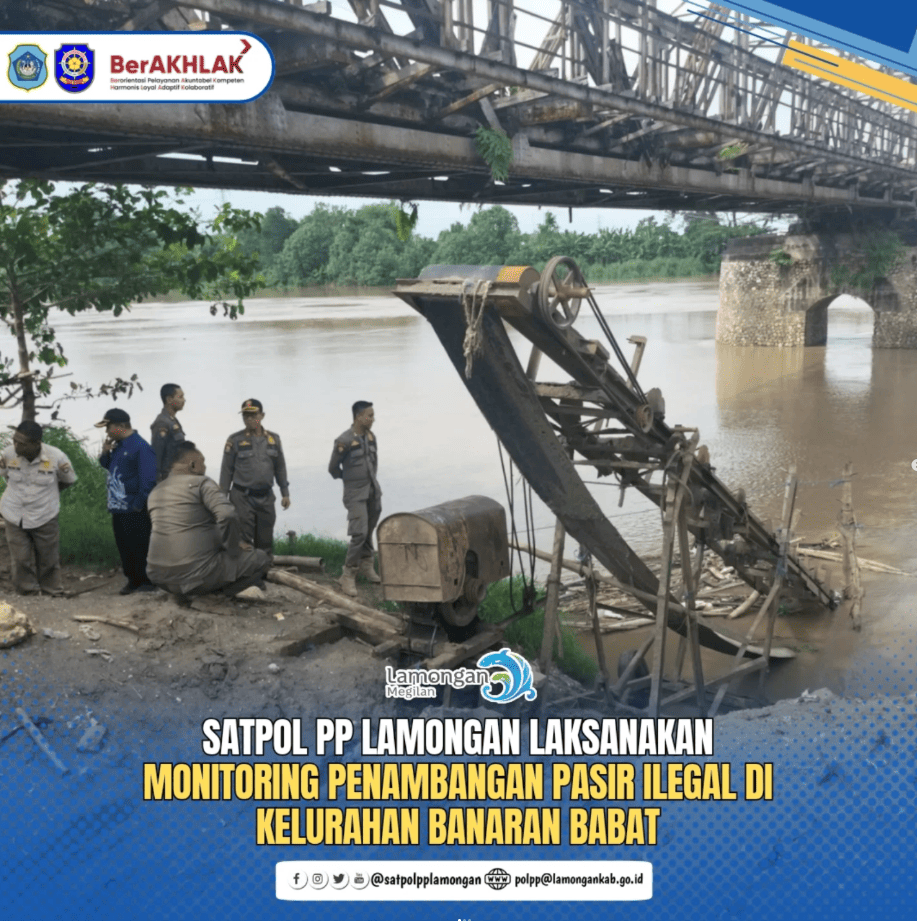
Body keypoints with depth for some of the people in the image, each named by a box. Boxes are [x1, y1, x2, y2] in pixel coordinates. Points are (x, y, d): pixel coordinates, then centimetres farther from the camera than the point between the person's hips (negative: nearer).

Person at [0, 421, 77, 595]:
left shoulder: (57, 457, -19)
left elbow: (69, 480, 1)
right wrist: (18, 492, 1)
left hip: (45, 517, -1)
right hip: (14, 516, 1)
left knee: (48, 556, 14)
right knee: (20, 558, 8)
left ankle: (51, 587, 37)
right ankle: (26, 589, 30)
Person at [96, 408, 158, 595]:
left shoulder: (140, 447, -16)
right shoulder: (117, 446, 11)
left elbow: (148, 480, -20)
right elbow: (107, 466, 26)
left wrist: (138, 505, -18)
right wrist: (105, 452, 5)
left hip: (135, 511, -9)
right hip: (118, 509, 9)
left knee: (140, 548, 0)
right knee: (124, 548, 14)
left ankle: (147, 582, 11)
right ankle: (133, 579, 26)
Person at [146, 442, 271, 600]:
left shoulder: (155, 492, 14)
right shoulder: (201, 483, -8)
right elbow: (227, 515, -24)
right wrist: (233, 547, -7)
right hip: (196, 575, -8)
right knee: (261, 559, 4)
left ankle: (183, 592, 18)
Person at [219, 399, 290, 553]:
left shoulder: (273, 439, 9)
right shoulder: (235, 440, -1)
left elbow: (280, 468, 15)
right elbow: (226, 470, 1)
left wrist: (285, 493, 12)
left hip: (266, 498, 3)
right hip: (242, 498, -3)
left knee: (265, 541, 8)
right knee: (243, 542, -5)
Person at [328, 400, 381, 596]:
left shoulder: (371, 437, 7)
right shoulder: (344, 441, -14)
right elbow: (333, 468, -3)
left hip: (373, 491, 6)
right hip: (356, 494, -6)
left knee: (369, 531, 12)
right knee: (359, 534, -14)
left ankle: (366, 566, 28)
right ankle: (348, 575, -5)